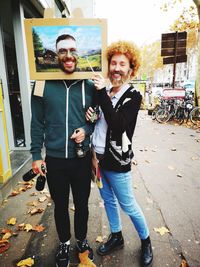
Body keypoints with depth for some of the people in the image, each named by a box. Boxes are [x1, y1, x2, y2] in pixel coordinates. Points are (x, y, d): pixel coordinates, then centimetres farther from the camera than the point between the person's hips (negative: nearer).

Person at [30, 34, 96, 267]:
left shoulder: (89, 86, -2)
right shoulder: (43, 85, -5)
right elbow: (37, 123, 0)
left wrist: (86, 130, -12)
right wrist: (36, 155, -1)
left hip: (82, 158, 1)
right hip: (54, 160, 0)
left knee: (82, 205, 18)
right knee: (60, 206, 19)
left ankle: (81, 240, 46)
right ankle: (64, 243, 46)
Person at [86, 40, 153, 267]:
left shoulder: (133, 97, -11)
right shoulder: (104, 93, 7)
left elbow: (117, 124, -26)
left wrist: (102, 93, -23)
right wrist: (90, 117, -8)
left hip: (117, 161, -6)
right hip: (97, 157, 6)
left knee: (128, 206, 9)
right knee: (108, 200, 20)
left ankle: (145, 241, 36)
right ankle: (116, 237, 44)